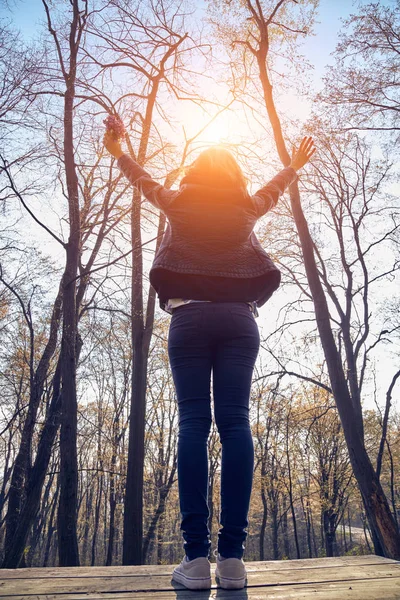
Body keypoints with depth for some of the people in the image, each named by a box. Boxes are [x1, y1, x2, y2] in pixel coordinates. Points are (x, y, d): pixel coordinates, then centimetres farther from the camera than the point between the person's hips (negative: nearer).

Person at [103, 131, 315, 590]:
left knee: (193, 423, -8)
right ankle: (232, 555, -9)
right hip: (239, 317, 1)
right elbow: (275, 187, 41)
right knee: (235, 422, -7)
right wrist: (296, 163, 62)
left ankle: (196, 556, -13)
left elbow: (141, 178, 34)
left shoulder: (178, 204, 16)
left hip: (190, 316, -1)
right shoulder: (246, 209, 20)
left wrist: (116, 151, 55)